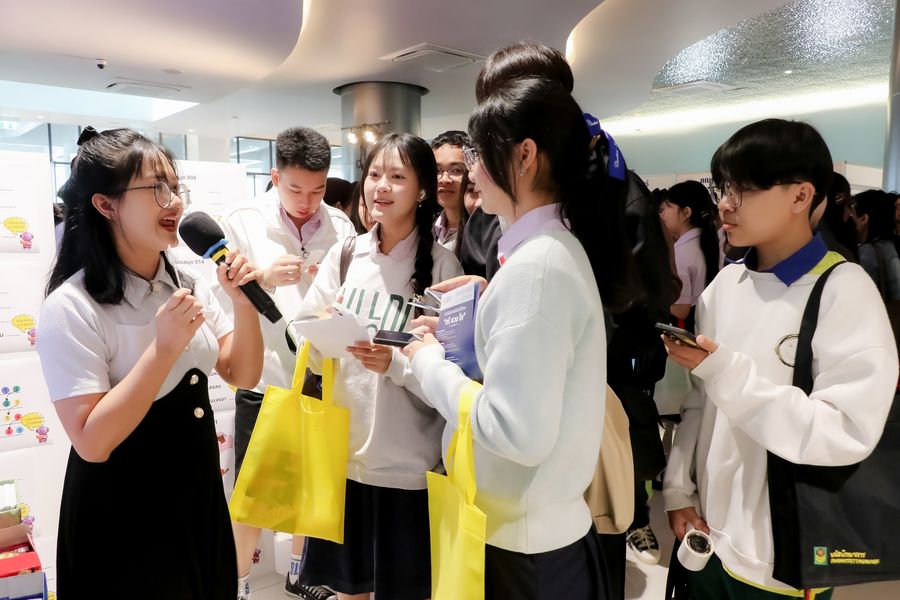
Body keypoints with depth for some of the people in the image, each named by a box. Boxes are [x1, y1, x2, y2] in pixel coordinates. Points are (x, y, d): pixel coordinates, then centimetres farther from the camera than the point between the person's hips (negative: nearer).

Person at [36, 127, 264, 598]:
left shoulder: (188, 283, -1)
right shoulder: (71, 307, -20)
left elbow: (243, 376, -1)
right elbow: (92, 442, -23)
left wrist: (244, 303, -16)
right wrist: (165, 348, -30)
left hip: (199, 494, 6)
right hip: (121, 517, -6)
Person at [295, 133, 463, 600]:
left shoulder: (440, 265, -9)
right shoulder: (343, 255, 2)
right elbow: (308, 352, 5)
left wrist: (396, 364, -24)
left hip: (408, 464, -3)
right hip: (342, 452, 4)